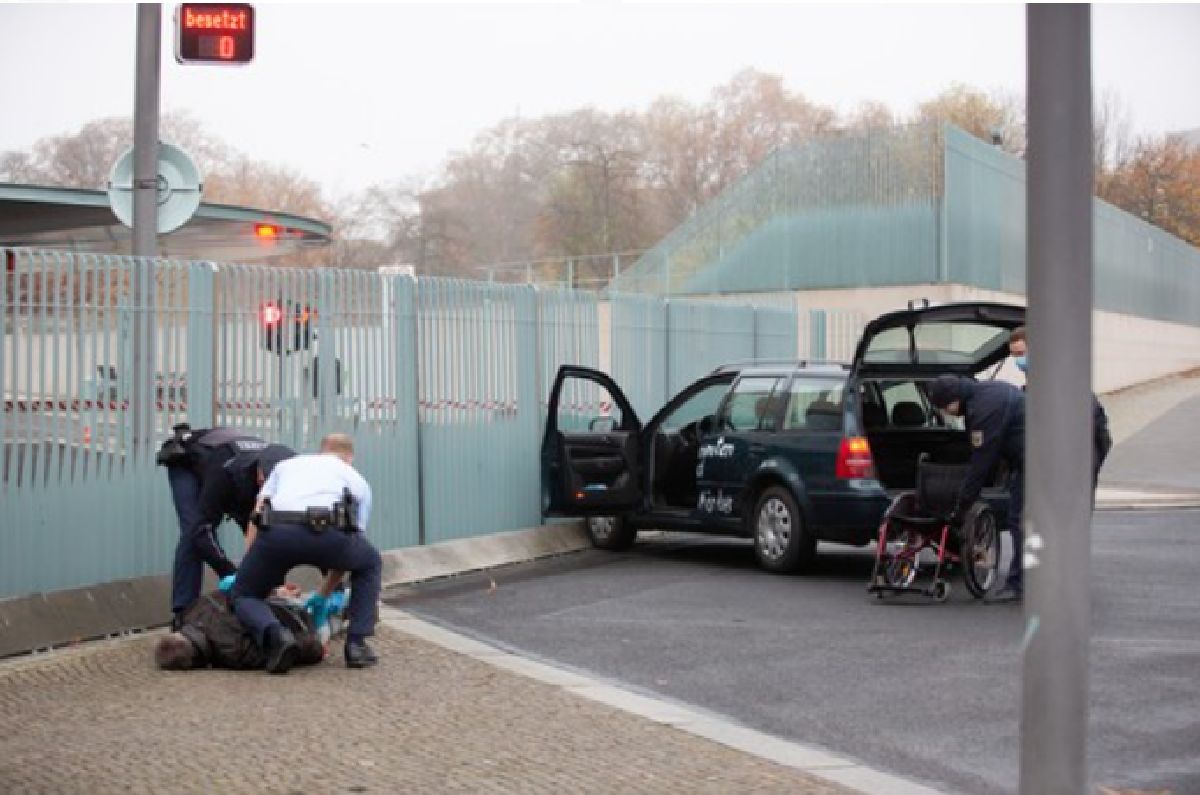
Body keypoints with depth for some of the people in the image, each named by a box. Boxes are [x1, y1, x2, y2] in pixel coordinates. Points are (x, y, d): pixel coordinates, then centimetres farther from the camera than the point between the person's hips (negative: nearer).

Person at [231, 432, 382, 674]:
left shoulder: (287, 464, 37)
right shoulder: (358, 481, 34)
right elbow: (346, 553, 33)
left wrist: (247, 571, 31)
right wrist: (322, 596, 44)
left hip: (276, 532, 0)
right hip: (327, 533, 0)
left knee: (245, 595, 24)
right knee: (370, 563, 32)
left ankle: (275, 634, -9)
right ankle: (356, 643, 21)